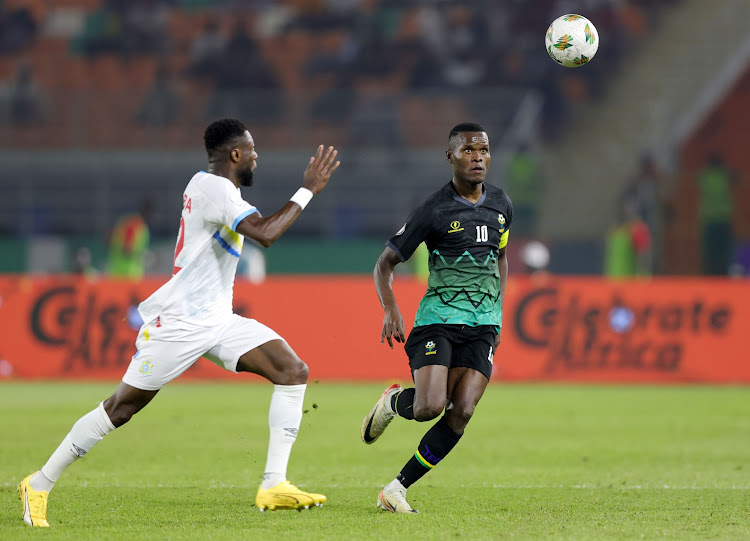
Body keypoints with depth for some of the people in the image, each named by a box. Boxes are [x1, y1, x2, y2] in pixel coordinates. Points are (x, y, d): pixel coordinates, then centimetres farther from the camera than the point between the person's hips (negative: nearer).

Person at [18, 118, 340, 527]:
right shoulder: (214, 188, -17)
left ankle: (273, 486, -10)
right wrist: (308, 191, -22)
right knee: (120, 408, -3)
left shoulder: (209, 184, 12)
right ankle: (39, 485, 10)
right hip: (178, 323, -10)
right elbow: (265, 233, -30)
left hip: (218, 321, 10)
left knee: (293, 371, -7)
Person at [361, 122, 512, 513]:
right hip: (437, 319, -4)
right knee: (430, 407, -22)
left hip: (483, 325, 4)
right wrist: (391, 311, -17)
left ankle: (397, 489, -2)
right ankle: (393, 401, 16)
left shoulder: (501, 205, 9)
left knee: (461, 413, -12)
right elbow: (385, 263, -1)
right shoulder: (434, 210, -7)